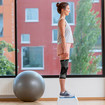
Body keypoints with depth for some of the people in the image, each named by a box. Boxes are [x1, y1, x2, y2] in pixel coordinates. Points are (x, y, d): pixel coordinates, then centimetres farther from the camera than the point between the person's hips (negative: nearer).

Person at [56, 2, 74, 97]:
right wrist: (65, 50, -20)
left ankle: (63, 91, 11)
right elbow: (63, 36, -16)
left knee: (64, 69, 8)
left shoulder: (63, 20, 21)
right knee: (64, 69, -9)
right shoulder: (62, 20, -9)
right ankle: (62, 91, -6)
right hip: (64, 46, -10)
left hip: (64, 47, 10)